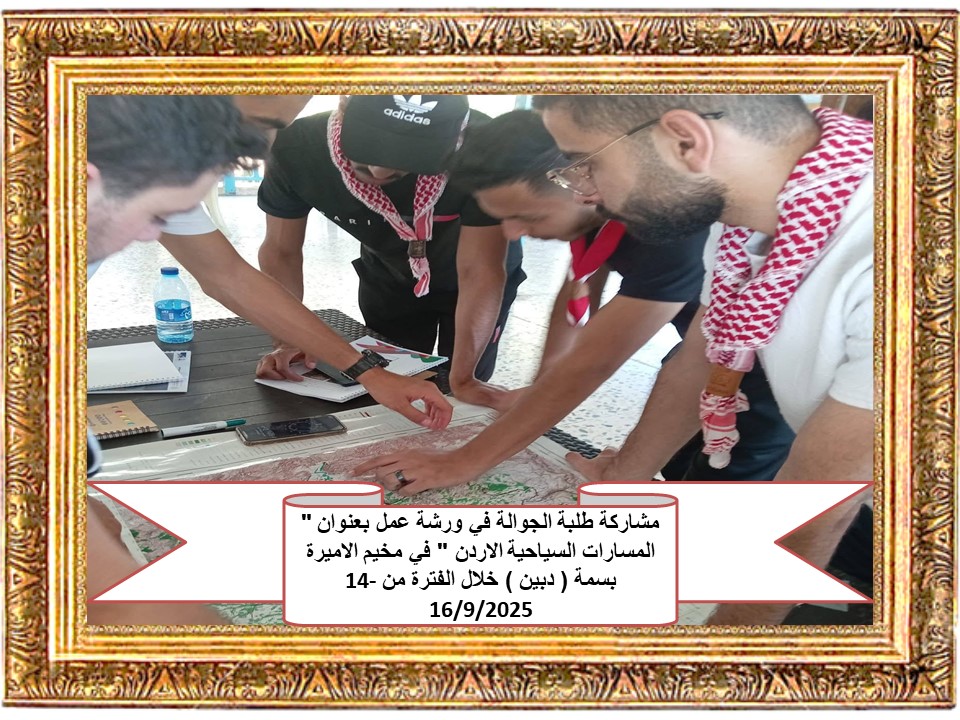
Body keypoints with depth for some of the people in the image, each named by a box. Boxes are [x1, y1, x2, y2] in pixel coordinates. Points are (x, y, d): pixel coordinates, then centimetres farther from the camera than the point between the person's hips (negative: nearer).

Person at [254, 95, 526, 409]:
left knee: (460, 402, 7)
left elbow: (481, 272, -35)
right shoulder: (297, 148, -32)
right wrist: (290, 338, -26)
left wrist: (463, 378, -37)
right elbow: (282, 252, -16)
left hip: (467, 283, -2)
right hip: (388, 279, 2)